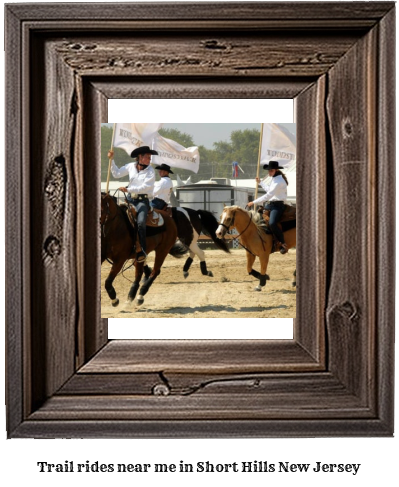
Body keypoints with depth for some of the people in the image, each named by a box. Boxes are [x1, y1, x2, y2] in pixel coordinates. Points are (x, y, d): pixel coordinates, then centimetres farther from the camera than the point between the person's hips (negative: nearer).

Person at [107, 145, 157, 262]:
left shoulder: (150, 171, -5)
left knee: (140, 222, -26)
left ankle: (142, 251, -22)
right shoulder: (131, 166, 7)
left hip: (143, 200, -5)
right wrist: (111, 160, 10)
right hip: (130, 199, 5)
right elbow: (117, 174, 16)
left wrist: (128, 189, -21)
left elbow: (145, 187, -15)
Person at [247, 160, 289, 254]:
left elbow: (268, 195, -23)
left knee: (272, 223, -33)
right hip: (269, 204, 11)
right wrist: (260, 182, 37)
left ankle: (283, 244, -23)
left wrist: (254, 202, -21)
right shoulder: (274, 179, 13)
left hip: (277, 205, -11)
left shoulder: (279, 181, -18)